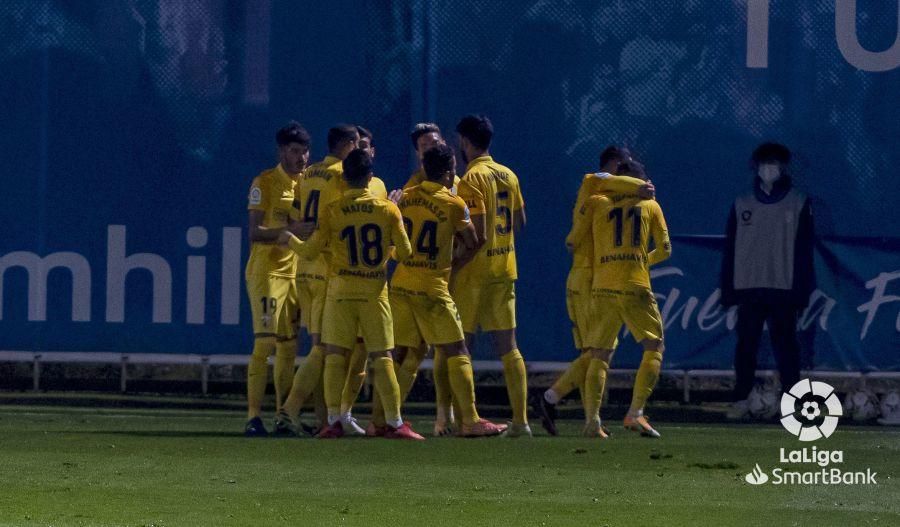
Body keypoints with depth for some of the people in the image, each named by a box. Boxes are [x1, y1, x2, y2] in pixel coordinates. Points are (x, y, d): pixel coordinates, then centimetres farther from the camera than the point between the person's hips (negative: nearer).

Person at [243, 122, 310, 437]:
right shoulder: (265, 183, -8)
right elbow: (255, 233, -16)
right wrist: (289, 231, -28)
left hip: (296, 269, 7)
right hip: (266, 270, -7)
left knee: (289, 346, 7)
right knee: (266, 341, -14)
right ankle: (254, 417, -17)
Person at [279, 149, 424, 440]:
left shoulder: (332, 211, -5)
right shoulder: (388, 210, -2)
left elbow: (310, 250, 1)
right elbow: (404, 252, 1)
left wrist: (290, 240, 22)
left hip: (341, 290, -1)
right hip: (376, 291, 1)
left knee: (335, 355, 4)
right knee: (382, 357, 2)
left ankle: (334, 420, -1)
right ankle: (395, 423, -3)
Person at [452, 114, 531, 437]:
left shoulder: (472, 179, -13)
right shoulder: (508, 176, 10)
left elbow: (478, 234, -18)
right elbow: (520, 222, 16)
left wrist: (454, 264, -13)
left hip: (475, 273, -7)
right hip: (505, 270, 7)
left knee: (460, 347, -1)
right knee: (508, 347, 7)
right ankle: (520, 420, 3)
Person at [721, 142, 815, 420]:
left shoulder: (798, 204, 3)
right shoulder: (742, 205, 10)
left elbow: (804, 251, 1)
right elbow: (730, 251, 9)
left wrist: (801, 290, -5)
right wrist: (728, 290, 3)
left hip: (783, 290, -2)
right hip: (748, 288, 2)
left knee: (785, 345, -1)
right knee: (745, 345, 1)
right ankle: (741, 400, 4)